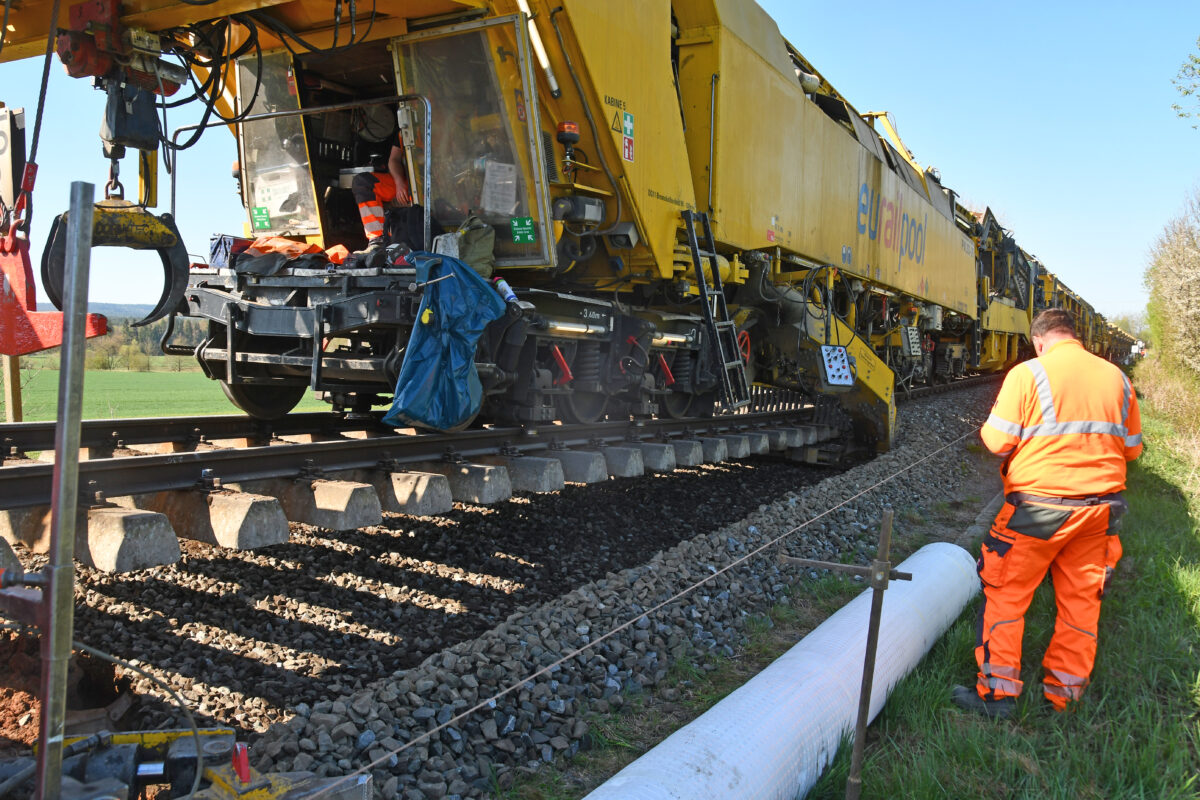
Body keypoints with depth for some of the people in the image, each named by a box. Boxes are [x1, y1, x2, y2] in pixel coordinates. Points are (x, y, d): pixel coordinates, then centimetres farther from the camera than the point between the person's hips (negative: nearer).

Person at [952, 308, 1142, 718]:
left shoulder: (1028, 373, -11)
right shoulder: (1117, 378, 6)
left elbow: (997, 440, -12)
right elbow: (1131, 447, 14)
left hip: (1039, 505, -5)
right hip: (1101, 507, 5)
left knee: (1006, 593, 7)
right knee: (1081, 599, 15)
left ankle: (998, 691, 10)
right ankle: (1066, 693, 26)